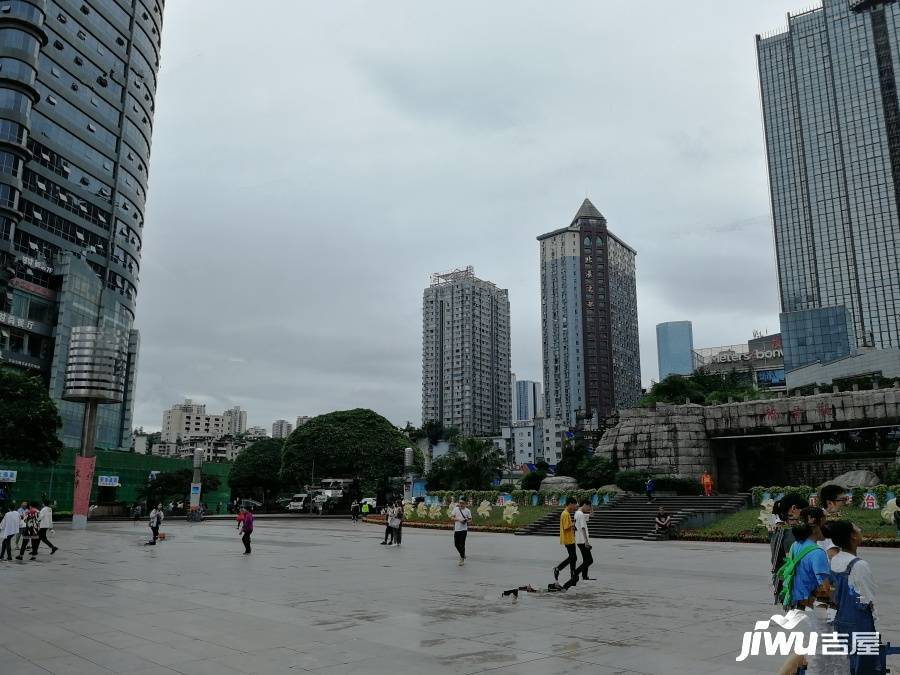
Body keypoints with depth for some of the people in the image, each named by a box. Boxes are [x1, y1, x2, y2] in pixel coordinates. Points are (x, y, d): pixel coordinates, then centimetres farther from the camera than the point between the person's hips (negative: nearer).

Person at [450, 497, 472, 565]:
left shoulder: (467, 511, -1)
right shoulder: (456, 509, 1)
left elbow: (470, 519, 6)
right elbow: (451, 517, -3)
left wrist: (467, 521, -16)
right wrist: (459, 519, -17)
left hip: (463, 529, -3)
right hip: (456, 529, 3)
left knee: (462, 544, -4)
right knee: (456, 544, 9)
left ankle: (462, 559, 11)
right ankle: (462, 554, 34)